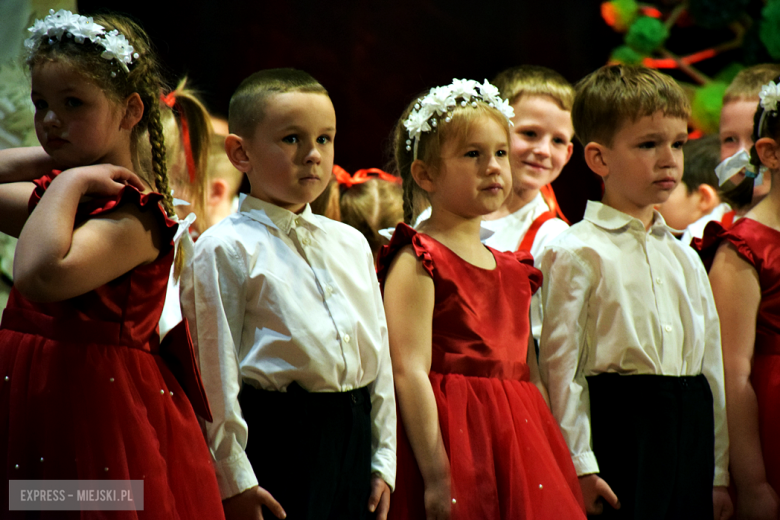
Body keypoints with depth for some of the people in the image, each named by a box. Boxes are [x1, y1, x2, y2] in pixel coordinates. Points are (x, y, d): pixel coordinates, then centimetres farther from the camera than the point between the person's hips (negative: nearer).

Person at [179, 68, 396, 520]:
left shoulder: (352, 244, 15)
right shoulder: (226, 249, -5)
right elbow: (216, 371, -8)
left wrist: (383, 464, 12)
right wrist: (235, 481, -11)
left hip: (354, 438, 6)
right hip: (273, 438, -6)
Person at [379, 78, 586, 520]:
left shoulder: (513, 268, 17)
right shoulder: (416, 262, -5)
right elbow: (410, 372, -13)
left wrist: (556, 464, 12)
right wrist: (436, 477, -20)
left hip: (518, 442, 7)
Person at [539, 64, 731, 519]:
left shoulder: (686, 259, 15)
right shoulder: (577, 253, -5)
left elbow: (713, 364, 17)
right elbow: (560, 365, -9)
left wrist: (719, 475, 14)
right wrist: (580, 467, -13)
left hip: (691, 431, 6)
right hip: (618, 426, -6)